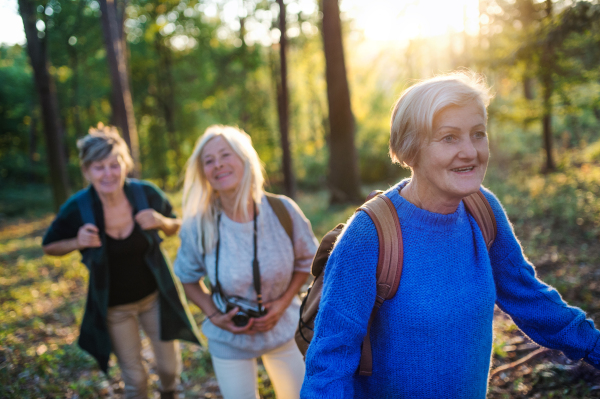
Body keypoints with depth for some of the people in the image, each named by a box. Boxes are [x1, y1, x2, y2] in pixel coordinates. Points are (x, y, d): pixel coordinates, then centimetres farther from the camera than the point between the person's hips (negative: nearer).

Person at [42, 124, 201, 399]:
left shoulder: (146, 194, -18)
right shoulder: (76, 209, -20)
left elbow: (175, 227, 0)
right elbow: (50, 246, -2)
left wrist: (161, 222, -23)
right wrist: (78, 243, -24)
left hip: (155, 295, 1)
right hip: (114, 307, -1)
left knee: (170, 367, 16)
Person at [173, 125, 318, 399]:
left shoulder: (283, 210, -18)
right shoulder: (197, 227, -18)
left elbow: (306, 261, -2)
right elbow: (188, 277, 1)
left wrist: (283, 302, -13)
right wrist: (213, 315, -11)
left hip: (283, 330, 1)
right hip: (230, 341, -1)